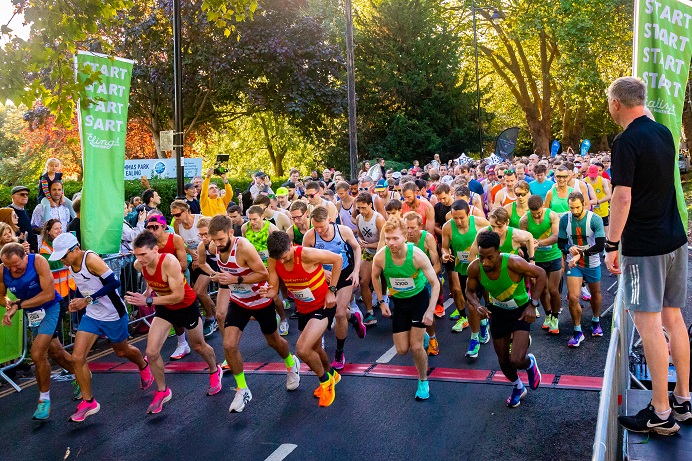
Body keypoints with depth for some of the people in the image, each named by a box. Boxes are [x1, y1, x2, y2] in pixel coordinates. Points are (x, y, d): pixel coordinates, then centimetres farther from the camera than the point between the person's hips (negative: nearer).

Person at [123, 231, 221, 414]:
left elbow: (178, 296, -37)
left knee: (198, 346, 19)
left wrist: (148, 301, -39)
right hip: (165, 308, 5)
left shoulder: (169, 262, -37)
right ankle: (162, 392, 15)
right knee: (151, 352, -8)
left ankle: (215, 372, 50)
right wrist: (150, 290, -3)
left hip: (187, 306, -4)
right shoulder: (139, 265, -18)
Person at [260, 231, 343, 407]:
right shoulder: (273, 261, -14)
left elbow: (337, 259, -16)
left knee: (302, 349, -21)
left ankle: (325, 379, 8)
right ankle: (331, 374, 54)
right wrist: (267, 293, -32)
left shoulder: (307, 254, -30)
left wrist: (331, 290, -15)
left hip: (323, 306, -6)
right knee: (314, 349, 22)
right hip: (303, 309, 7)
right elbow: (274, 290, -7)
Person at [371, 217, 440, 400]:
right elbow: (375, 277, 0)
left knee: (416, 347, -9)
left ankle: (423, 381, 18)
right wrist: (381, 302, -2)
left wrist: (430, 310, -26)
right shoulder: (380, 257, -24)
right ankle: (421, 335, 40)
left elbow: (435, 283, -19)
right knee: (402, 350, 6)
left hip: (419, 297, -3)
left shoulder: (417, 255, -30)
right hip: (398, 301, 3)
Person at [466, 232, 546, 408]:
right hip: (498, 312, 4)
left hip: (521, 311, -4)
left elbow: (541, 274, -17)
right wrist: (477, 306, -24)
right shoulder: (475, 268, -23)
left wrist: (533, 304, -21)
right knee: (503, 360, 15)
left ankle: (530, 363, 21)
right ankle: (518, 388, 48)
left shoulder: (513, 263, -33)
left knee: (516, 361, -18)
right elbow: (470, 291, -3)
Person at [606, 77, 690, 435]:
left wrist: (611, 245, -15)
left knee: (648, 323, -3)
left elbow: (623, 196, -21)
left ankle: (661, 413, 3)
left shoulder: (627, 141, -16)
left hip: (644, 246, -8)